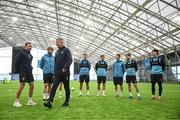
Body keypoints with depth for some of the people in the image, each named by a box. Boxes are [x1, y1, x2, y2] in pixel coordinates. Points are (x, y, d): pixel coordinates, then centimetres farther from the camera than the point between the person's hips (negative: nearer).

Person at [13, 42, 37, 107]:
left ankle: (30, 101, 12)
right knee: (21, 86, -5)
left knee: (32, 85, 2)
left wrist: (30, 69, 10)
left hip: (29, 72, 7)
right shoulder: (21, 53, -5)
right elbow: (16, 63, -6)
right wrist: (19, 71, -3)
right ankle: (16, 101, 7)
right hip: (23, 72, -7)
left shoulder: (30, 55, 16)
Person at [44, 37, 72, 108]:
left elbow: (70, 60, -15)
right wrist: (55, 71, 15)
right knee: (54, 87, -8)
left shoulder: (66, 50, -4)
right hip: (57, 74, 5)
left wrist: (65, 68, -27)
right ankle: (50, 102, -14)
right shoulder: (57, 52, 17)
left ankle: (66, 102, 19)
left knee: (66, 88, 6)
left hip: (65, 73, -5)